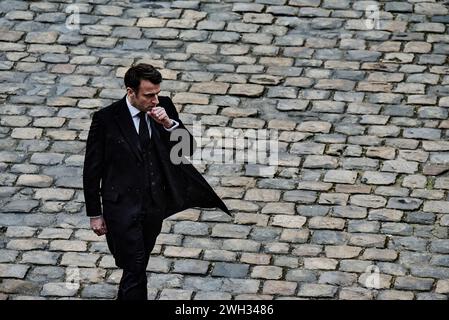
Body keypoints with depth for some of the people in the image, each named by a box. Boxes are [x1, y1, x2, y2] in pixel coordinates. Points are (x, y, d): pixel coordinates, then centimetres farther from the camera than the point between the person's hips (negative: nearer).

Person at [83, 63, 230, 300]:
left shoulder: (164, 107, -1)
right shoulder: (106, 119, -12)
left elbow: (189, 149, -1)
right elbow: (92, 169, -5)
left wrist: (169, 123, -18)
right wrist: (95, 214, -3)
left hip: (155, 205, 5)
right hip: (122, 207, -5)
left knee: (137, 267, 16)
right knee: (135, 269, -10)